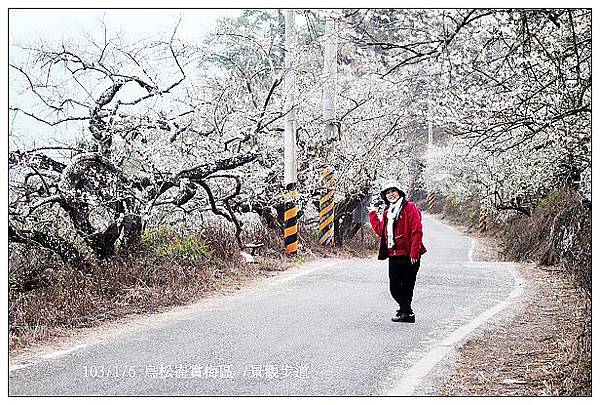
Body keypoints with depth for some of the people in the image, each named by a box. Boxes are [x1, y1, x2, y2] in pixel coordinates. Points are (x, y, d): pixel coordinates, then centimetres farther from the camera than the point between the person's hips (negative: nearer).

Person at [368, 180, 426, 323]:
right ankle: (406, 311, 22)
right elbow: (380, 230, 21)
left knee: (406, 287, -1)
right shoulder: (388, 212, 19)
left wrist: (414, 252, -18)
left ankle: (406, 312, 8)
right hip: (393, 256, 7)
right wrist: (372, 214, 20)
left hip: (408, 256, -7)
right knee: (395, 288, 8)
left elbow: (417, 231, -12)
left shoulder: (409, 207, -5)